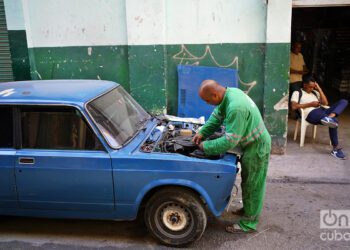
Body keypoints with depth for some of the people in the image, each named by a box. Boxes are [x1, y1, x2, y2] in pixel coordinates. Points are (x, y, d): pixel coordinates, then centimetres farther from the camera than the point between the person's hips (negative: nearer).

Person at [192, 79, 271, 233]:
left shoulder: (236, 108, -35)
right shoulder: (229, 92, -5)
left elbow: (229, 141, -31)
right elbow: (217, 116, 9)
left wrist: (205, 146, -19)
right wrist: (202, 133, 1)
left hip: (257, 147, -9)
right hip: (252, 144, 9)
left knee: (253, 185, 4)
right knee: (248, 182, 24)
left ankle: (248, 224, 20)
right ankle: (248, 209, 44)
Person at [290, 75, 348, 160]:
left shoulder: (315, 92, 33)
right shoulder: (297, 93, 11)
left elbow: (325, 103, 18)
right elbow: (294, 106, -8)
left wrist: (319, 89, 15)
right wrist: (311, 104, -6)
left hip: (322, 111, 8)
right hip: (311, 114, -8)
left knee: (344, 101, -16)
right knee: (333, 122, -34)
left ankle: (330, 117, -42)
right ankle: (335, 149, -37)